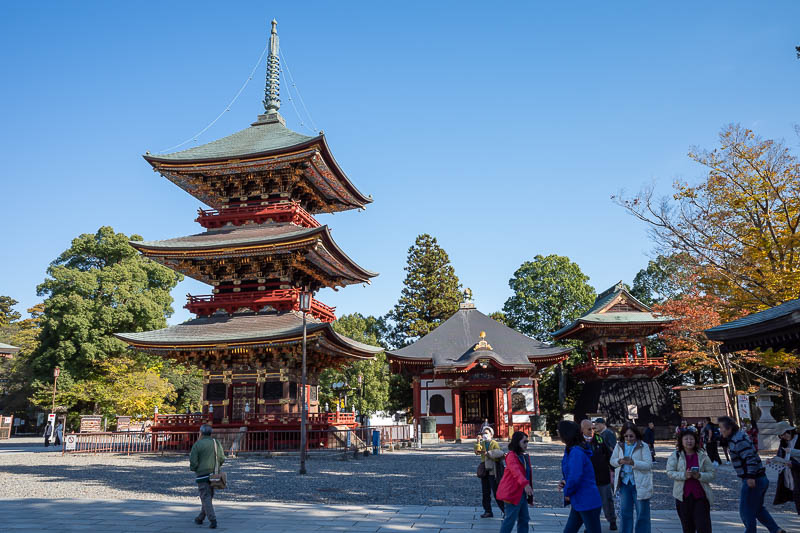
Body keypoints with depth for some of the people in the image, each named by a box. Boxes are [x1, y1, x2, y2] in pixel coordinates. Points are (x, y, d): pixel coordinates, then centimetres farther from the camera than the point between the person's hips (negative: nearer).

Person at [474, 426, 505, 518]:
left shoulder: (494, 444, -5)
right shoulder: (482, 444, 10)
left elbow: (498, 456, -14)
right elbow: (477, 452, -8)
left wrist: (487, 454, -21)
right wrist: (478, 442, -16)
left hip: (493, 471, -5)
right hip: (484, 470, 6)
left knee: (496, 491, -3)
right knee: (485, 492, 8)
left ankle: (504, 508, 10)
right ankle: (488, 511, 16)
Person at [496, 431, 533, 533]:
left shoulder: (526, 456, 12)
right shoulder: (511, 456, -16)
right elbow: (516, 471, -34)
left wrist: (529, 488, 17)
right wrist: (525, 484, -49)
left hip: (522, 493, 9)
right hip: (512, 492, -9)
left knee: (524, 519, 12)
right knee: (510, 518, -5)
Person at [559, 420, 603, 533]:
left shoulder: (576, 452, -22)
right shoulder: (570, 450, 8)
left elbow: (574, 478, -29)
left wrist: (567, 492, -12)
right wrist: (563, 482, 2)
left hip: (588, 503, -10)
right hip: (578, 502, 10)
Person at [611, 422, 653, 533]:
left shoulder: (643, 446, -10)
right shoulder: (619, 445, 4)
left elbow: (649, 464, -16)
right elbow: (612, 461, 5)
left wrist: (633, 462, -29)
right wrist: (620, 461, -16)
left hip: (640, 484, -4)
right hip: (624, 482, 4)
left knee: (642, 514, 5)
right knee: (625, 512, 13)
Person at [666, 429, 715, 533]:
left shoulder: (703, 456, 6)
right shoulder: (675, 456, 3)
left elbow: (712, 473, 3)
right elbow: (670, 472, -3)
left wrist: (699, 476, -16)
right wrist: (684, 475, -20)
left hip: (700, 496, 0)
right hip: (683, 496, 0)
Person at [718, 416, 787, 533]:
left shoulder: (738, 440, -19)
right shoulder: (734, 438, 12)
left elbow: (750, 458, -27)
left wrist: (751, 477, -29)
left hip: (752, 481, -11)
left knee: (746, 510, 2)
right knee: (758, 508, 22)